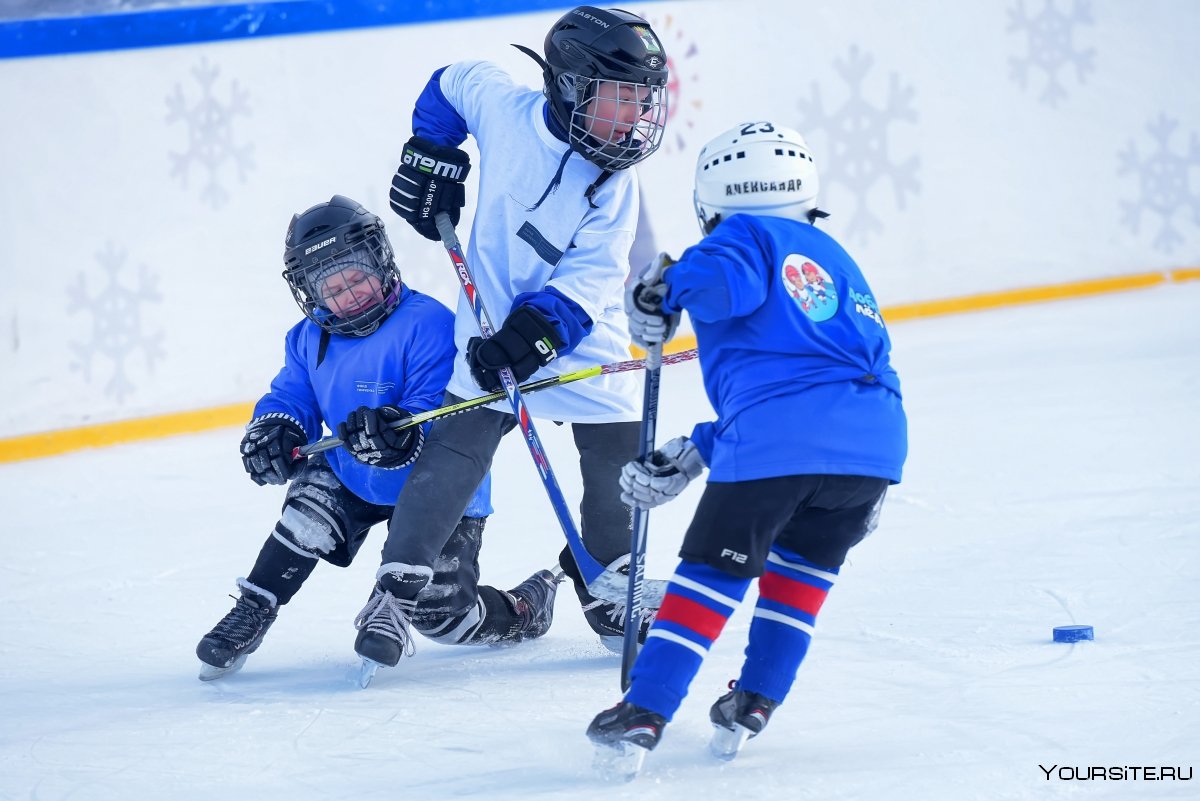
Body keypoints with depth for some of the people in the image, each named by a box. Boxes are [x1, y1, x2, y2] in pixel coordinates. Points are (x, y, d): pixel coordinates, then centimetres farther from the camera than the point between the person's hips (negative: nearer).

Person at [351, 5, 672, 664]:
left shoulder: (613, 186, -13)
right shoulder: (506, 109, -14)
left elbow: (588, 280, -19)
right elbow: (454, 83, 9)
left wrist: (534, 334, -32)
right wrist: (431, 155, 4)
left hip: (580, 336, 1)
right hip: (492, 331, -1)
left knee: (615, 463, 5)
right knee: (452, 457, -6)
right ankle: (395, 591, -3)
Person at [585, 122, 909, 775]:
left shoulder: (745, 236, 12)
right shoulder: (837, 261, 33)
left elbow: (725, 281, -15)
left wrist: (663, 292, 7)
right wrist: (695, 452, 33)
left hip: (777, 442, -6)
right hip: (876, 440, 6)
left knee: (715, 566, 5)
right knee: (805, 563, 28)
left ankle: (643, 714, 0)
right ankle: (754, 703, 24)